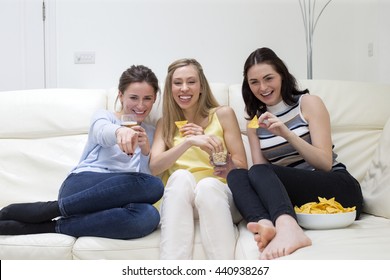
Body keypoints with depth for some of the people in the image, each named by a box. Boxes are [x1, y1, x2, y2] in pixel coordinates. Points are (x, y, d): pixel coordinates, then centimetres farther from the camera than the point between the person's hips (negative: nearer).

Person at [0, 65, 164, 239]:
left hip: (113, 199, 3)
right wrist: (120, 131, -38)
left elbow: (148, 174, 9)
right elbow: (103, 132, -15)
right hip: (83, 184, -3)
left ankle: (49, 226, -24)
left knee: (148, 216, -35)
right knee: (154, 185, -32)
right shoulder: (103, 116, 12)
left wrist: (146, 151, -11)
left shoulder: (150, 133, 23)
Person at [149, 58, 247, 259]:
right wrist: (188, 142, -20)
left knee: (208, 184, -34)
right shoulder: (164, 123, 14)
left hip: (218, 194, -1)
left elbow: (242, 168, 4)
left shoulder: (223, 114, 8)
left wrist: (209, 142, -11)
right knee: (180, 176, -32)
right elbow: (154, 167, -3)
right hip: (178, 201, 1)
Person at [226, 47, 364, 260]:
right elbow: (259, 168, 6)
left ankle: (288, 229, -56)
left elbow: (325, 163, -6)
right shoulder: (255, 122, 14)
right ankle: (266, 224, -47)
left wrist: (287, 134, -21)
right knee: (236, 175, -20)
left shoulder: (308, 103, 2)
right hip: (295, 196, 4)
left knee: (259, 173, -28)